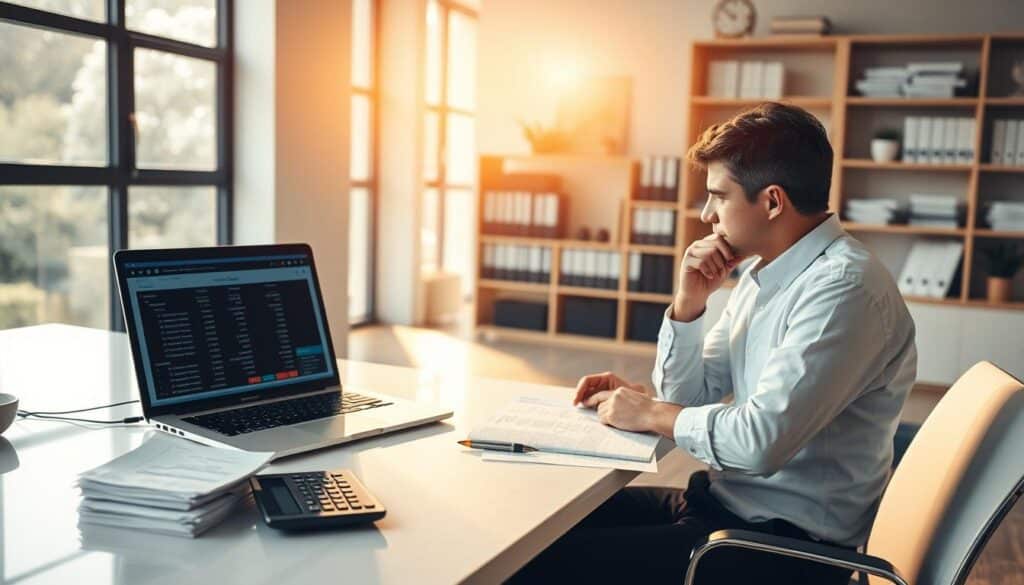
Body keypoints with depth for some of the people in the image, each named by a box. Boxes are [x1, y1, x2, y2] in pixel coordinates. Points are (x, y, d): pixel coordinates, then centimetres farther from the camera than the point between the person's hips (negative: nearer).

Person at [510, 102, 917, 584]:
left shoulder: (846, 287, -21)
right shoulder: (762, 271, 8)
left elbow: (762, 440, -28)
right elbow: (688, 396, 12)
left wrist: (652, 414, -12)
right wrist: (688, 302, -5)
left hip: (788, 542, -8)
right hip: (726, 498, 9)